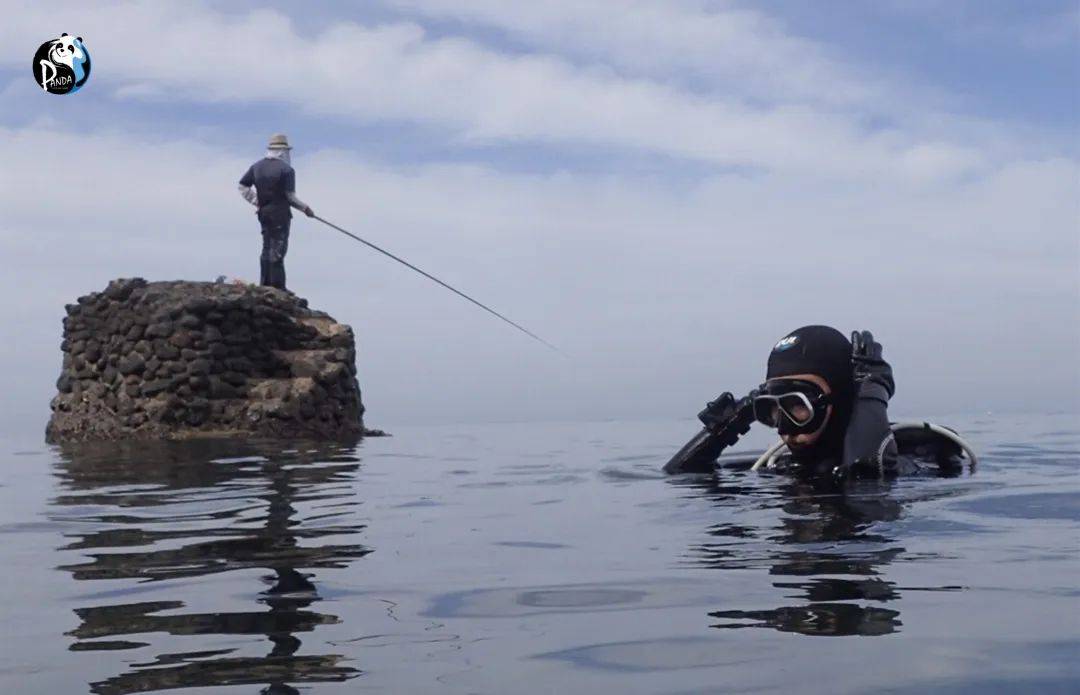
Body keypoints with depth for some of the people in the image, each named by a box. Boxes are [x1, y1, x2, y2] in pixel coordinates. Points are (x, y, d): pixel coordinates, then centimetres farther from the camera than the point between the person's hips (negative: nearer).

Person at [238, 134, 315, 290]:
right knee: (277, 249, -4)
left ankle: (265, 285, 15)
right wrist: (305, 208, 0)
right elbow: (290, 196, -12)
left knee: (267, 248, 14)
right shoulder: (286, 169, -11)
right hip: (280, 213, -6)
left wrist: (256, 201, 15)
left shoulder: (257, 166, 9)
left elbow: (243, 186, 9)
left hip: (263, 212, 6)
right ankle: (277, 286, -4)